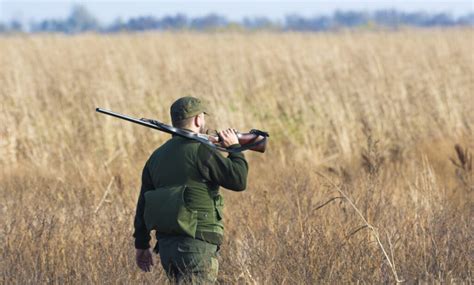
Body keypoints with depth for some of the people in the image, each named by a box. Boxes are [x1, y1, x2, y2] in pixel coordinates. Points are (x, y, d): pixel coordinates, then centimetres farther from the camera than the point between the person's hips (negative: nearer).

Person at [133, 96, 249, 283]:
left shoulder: (157, 156, 14)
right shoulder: (200, 150, -9)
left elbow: (143, 203, 16)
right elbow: (238, 179, -8)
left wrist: (141, 245, 22)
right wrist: (235, 148, 9)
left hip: (166, 246, 8)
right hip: (196, 245, -8)